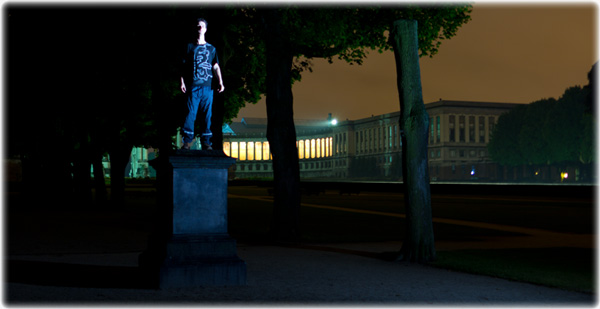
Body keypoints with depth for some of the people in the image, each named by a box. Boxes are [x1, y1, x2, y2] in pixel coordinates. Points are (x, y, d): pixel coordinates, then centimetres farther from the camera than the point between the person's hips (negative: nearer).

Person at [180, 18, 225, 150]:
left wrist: (220, 82, -2)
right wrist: (182, 82, -3)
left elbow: (216, 67, 10)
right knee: (191, 113, -7)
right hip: (193, 86, -2)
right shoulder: (190, 47, 11)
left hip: (207, 86, 2)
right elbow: (184, 66, 8)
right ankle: (187, 141, -3)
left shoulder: (211, 48, 15)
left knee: (207, 114, 1)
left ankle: (206, 142, 5)